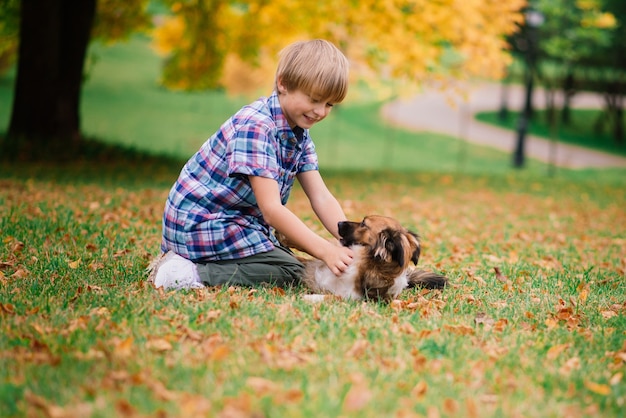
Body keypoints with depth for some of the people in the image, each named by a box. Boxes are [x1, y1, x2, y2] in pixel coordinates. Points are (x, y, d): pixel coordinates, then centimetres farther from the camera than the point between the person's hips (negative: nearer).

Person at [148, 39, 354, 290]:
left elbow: (321, 198, 1)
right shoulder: (255, 127, -23)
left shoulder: (299, 134, 7)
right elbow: (271, 209, -28)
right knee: (290, 272, -14)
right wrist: (326, 251, -31)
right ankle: (193, 273, -16)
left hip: (240, 220, 10)